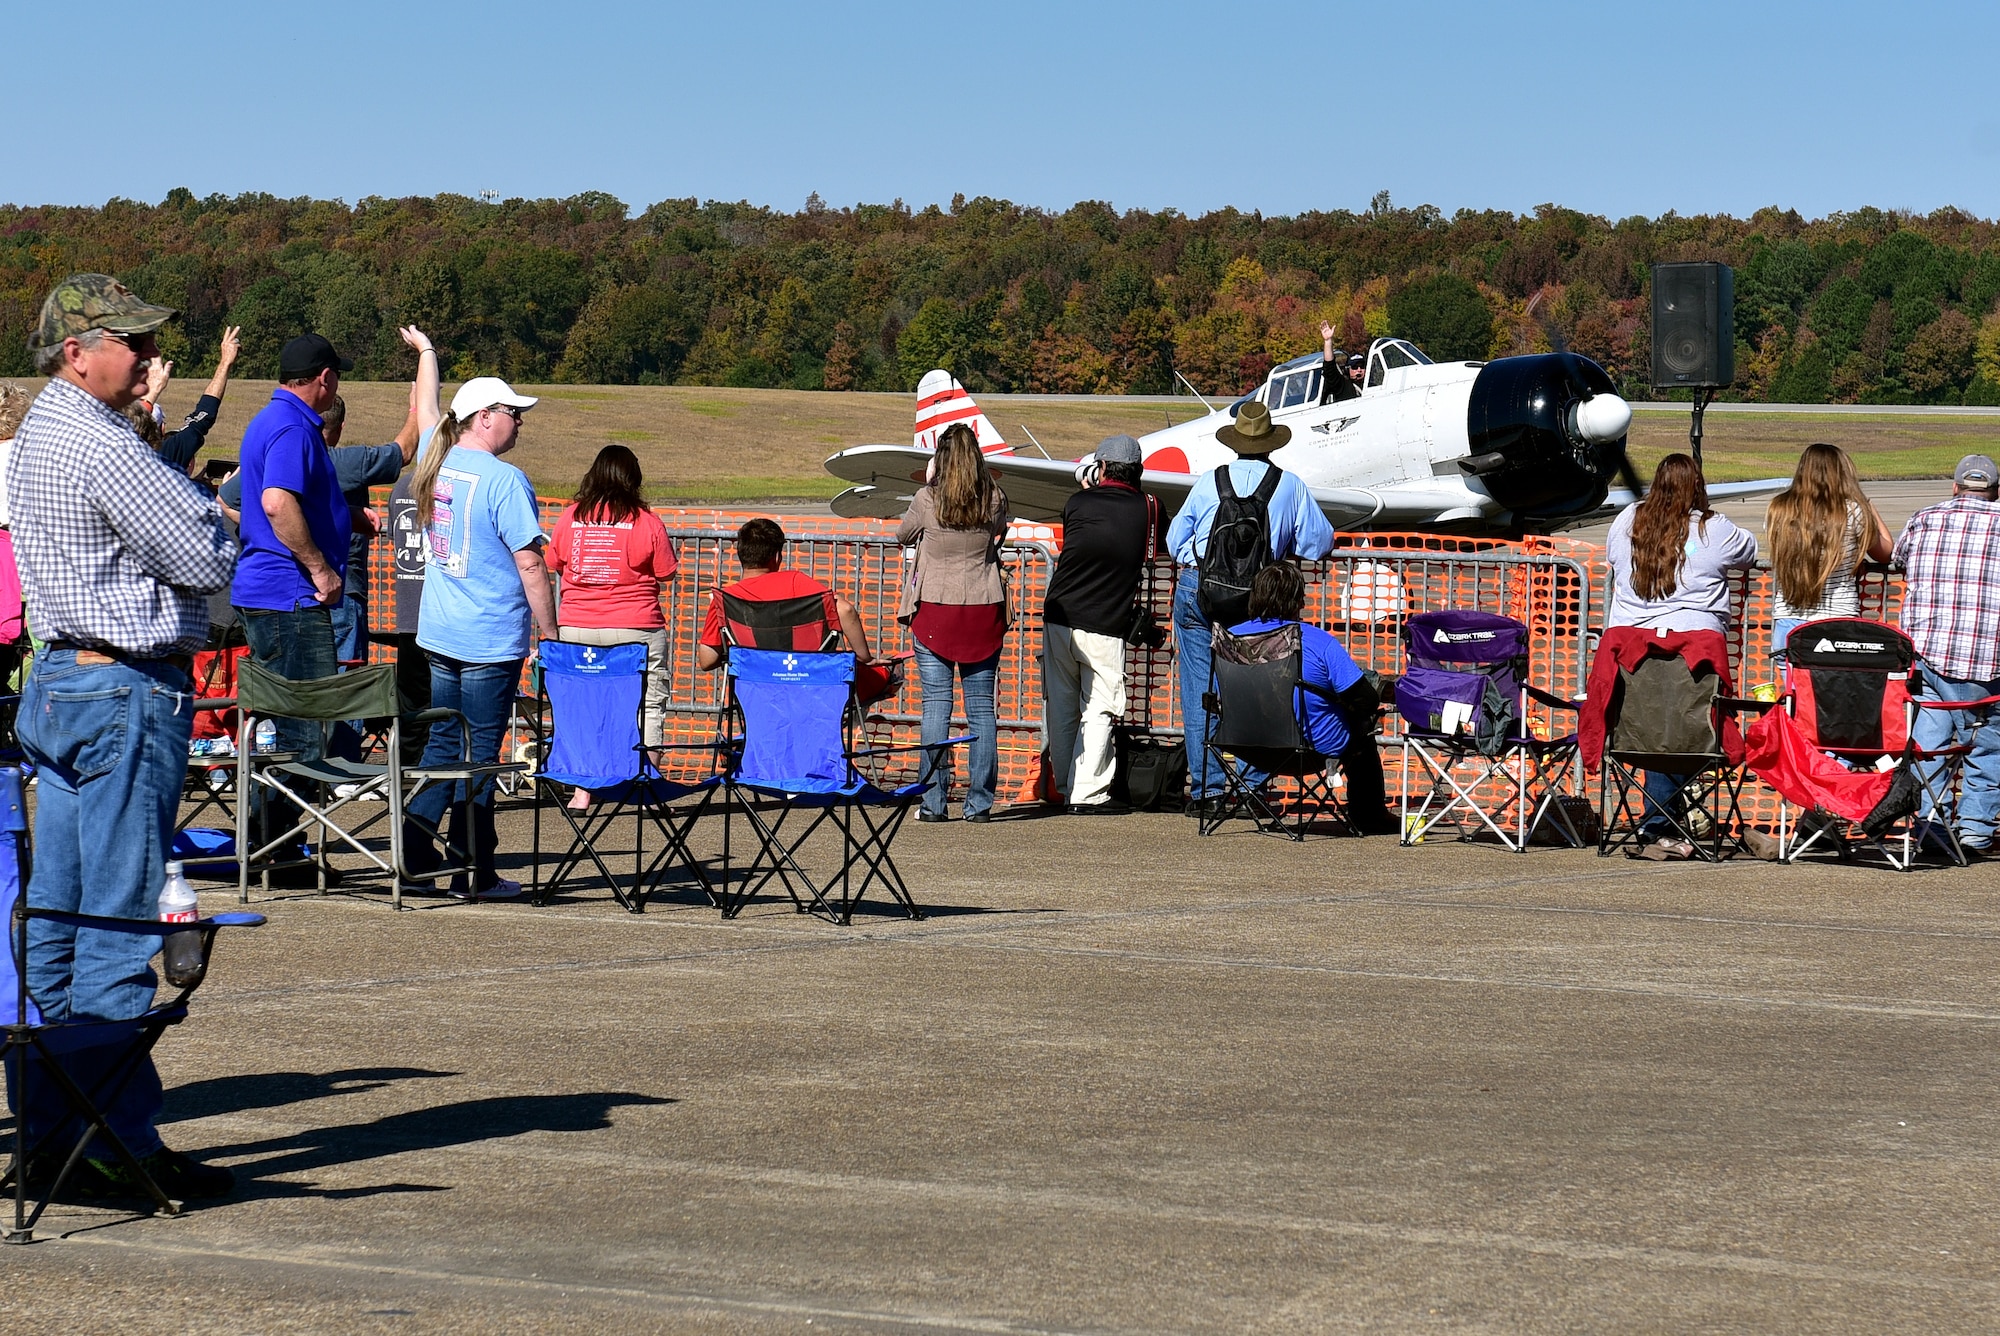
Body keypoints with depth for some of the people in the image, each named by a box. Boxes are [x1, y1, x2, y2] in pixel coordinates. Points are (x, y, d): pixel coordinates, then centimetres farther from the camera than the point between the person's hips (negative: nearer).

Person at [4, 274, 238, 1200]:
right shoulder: (101, 447, -17)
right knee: (123, 920, -7)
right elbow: (207, 560, -15)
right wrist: (207, 513, 5)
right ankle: (119, 1144, -5)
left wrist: (186, 506, 2)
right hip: (127, 692, -10)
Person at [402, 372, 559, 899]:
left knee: (443, 742, 15)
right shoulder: (503, 479, -15)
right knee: (480, 752, -2)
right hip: (492, 640, -7)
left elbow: (425, 409, 27)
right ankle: (472, 873, 2)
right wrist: (549, 633, -9)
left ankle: (415, 852, 12)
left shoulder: (436, 463, 7)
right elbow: (529, 564, -16)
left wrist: (426, 353, 42)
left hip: (439, 637, 7)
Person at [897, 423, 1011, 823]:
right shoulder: (995, 501, -4)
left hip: (934, 612, -2)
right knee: (982, 707, 6)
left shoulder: (927, 500, -10)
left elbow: (903, 536, 10)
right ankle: (980, 802, 6)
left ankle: (933, 801, -1)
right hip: (984, 612, 2)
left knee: (935, 705, 1)